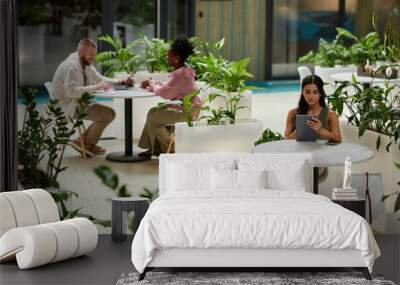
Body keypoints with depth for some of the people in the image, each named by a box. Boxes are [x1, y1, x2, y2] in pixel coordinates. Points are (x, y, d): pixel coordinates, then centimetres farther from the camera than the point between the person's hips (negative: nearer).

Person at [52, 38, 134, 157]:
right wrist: (96, 87, -29)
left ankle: (82, 141, 6)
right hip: (69, 106, -10)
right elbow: (71, 91, -30)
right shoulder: (72, 66, -21)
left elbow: (100, 79, 15)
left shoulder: (86, 64, 9)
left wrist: (122, 82, 1)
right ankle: (88, 144, 3)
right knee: (106, 114, -15)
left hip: (79, 102, 10)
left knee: (110, 113, 6)